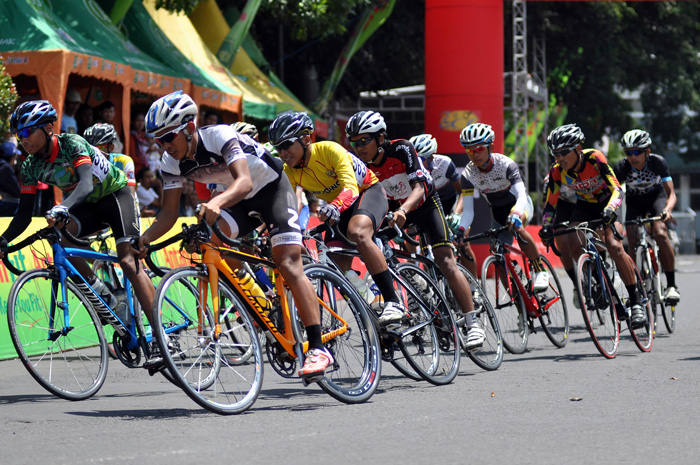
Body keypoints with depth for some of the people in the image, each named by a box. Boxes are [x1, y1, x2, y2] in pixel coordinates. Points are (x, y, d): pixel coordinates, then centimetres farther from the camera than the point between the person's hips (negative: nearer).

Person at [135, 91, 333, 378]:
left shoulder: (220, 136, -32)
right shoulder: (171, 162, -13)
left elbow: (245, 181, -46)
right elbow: (169, 213, -11)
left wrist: (217, 202, -65)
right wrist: (144, 239, -30)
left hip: (272, 187, -6)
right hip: (241, 200, 6)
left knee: (287, 263, -19)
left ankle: (318, 348, -20)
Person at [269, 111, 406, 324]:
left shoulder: (330, 150, -28)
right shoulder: (289, 172, -11)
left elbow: (350, 188, -39)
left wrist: (334, 206, -60)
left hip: (368, 191, -7)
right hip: (341, 207, 7)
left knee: (357, 233, -36)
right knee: (339, 265, -10)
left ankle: (393, 302, -37)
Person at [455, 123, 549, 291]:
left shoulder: (505, 164, -30)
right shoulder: (468, 174, -21)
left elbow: (521, 195, -41)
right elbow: (468, 210, -22)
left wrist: (516, 215, -62)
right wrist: (460, 229, -43)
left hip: (519, 204, -4)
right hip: (498, 211, 4)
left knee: (516, 227, -37)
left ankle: (540, 270, -23)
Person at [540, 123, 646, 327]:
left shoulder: (595, 158, -29)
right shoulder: (557, 172, -19)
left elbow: (617, 189, -34)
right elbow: (550, 203, -13)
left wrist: (610, 210, -52)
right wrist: (546, 226, -31)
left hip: (606, 203, -4)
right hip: (584, 206, 4)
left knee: (614, 246, -25)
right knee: (574, 246, -23)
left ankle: (635, 302, -15)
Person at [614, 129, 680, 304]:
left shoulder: (658, 162, -29)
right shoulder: (622, 167, -27)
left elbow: (671, 193, -30)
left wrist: (667, 210, -51)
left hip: (656, 196, -2)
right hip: (635, 201, 2)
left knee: (660, 234, -28)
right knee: (632, 243, -17)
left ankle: (671, 285, -21)